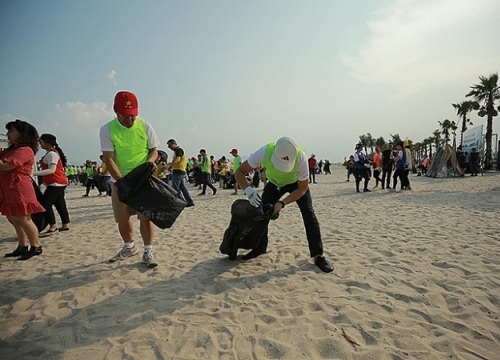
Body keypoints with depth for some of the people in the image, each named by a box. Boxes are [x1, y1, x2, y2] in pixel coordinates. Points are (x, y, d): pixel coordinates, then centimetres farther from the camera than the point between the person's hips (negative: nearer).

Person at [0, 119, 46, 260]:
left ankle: (36, 247, 4)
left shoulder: (25, 150, -14)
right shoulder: (11, 149, 17)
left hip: (19, 189, -10)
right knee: (13, 219, 13)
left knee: (23, 220, -5)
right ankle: (22, 247, 22)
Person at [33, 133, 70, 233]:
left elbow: (52, 170, -23)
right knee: (60, 204, 12)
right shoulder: (52, 153, 17)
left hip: (56, 183, -11)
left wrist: (35, 173, -26)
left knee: (45, 203, -10)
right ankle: (65, 225, 18)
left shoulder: (51, 153, -15)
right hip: (58, 183, 11)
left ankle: (53, 226, -6)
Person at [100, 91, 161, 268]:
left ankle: (148, 251, 12)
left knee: (146, 217, -1)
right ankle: (129, 247, 34)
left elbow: (154, 149, 2)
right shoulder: (107, 130, -10)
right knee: (122, 218, 12)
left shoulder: (145, 127, -7)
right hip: (119, 181, 1)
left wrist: (151, 160, -21)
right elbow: (109, 159, -14)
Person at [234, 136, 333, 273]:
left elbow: (302, 189, -26)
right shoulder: (264, 152, -39)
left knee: (309, 214, -16)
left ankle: (318, 256, -7)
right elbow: (239, 172, -31)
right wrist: (248, 189, -51)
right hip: (274, 183, 2)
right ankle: (260, 248, 20)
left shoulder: (301, 158, -40)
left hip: (296, 183, -2)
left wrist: (282, 203, -38)